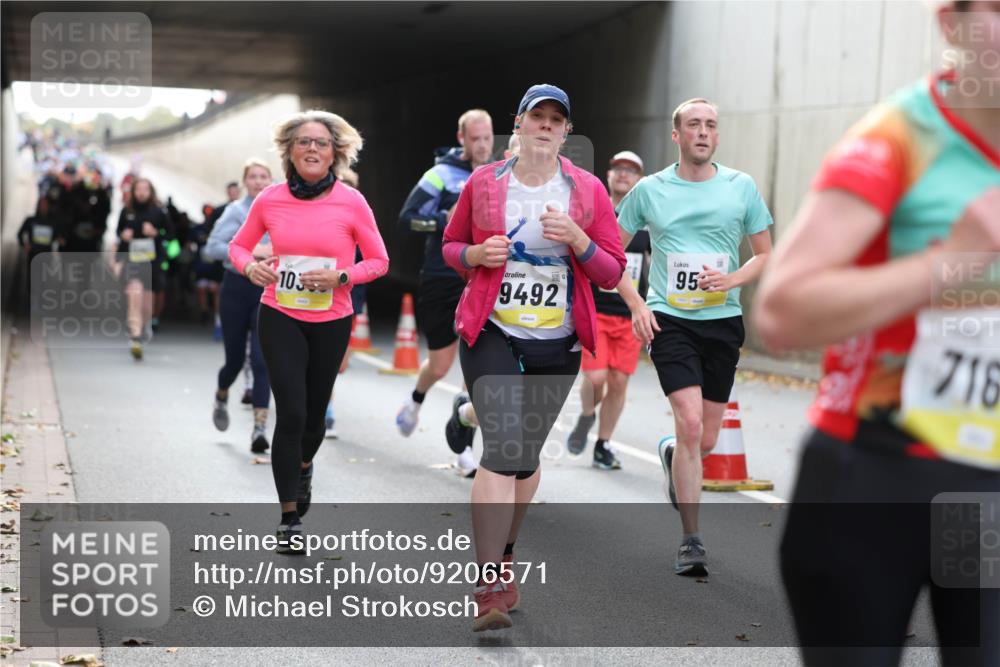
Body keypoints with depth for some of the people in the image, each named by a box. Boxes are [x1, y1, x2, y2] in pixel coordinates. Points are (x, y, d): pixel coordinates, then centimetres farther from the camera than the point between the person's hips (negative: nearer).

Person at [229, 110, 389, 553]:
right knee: (290, 413, -9)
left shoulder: (351, 202, -9)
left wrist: (341, 276, -19)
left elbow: (378, 261, -1)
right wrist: (250, 267, -14)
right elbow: (238, 245, 8)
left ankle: (303, 465, 51)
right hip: (279, 318, -1)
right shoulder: (270, 200, -6)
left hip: (331, 323, 1)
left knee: (314, 412, 15)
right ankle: (290, 518, 3)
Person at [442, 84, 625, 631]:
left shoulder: (588, 190, 1)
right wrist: (478, 253, -10)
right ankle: (490, 586, -17)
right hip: (491, 334, -2)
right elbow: (450, 245, 12)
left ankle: (502, 558, 36)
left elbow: (612, 272, 2)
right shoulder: (482, 183, 0)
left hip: (557, 344, 2)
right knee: (503, 446, -17)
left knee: (526, 454, 14)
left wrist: (577, 238, -16)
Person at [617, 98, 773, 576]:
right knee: (690, 423, -17)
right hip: (669, 320, -2)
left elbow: (765, 254, 11)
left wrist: (732, 279, -9)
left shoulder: (741, 187, 4)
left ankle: (671, 454, 45)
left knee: (705, 442, 7)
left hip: (723, 321, 2)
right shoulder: (648, 190, 1)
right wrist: (636, 305, -3)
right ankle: (691, 542, -8)